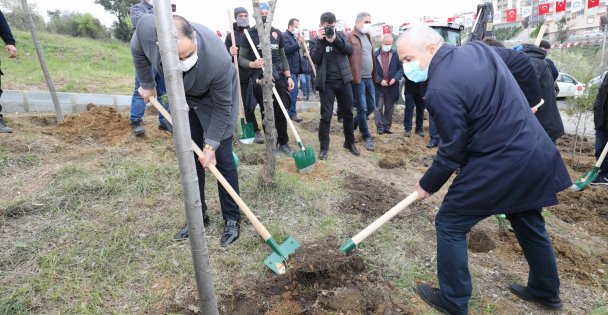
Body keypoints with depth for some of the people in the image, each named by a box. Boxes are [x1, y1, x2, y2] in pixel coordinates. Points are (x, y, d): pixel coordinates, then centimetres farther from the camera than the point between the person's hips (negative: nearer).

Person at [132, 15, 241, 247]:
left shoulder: (218, 60, -41)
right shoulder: (147, 27, -32)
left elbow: (222, 107, -25)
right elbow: (138, 50, -5)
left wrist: (211, 144, -23)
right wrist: (146, 84, 3)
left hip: (215, 99, -4)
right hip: (183, 97, 4)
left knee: (222, 158, -5)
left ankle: (232, 219, 10)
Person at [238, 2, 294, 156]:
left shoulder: (277, 33, 12)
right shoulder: (250, 34, 0)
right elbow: (241, 58, 1)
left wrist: (289, 76, 8)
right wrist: (252, 64, -21)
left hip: (278, 77, 3)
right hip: (260, 79, -3)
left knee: (282, 111, 4)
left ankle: (283, 142, 21)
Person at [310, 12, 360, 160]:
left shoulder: (340, 35, 9)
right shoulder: (315, 40, 3)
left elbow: (350, 50, -5)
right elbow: (315, 59, -12)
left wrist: (336, 39, -17)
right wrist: (320, 40, -18)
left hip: (343, 80, 3)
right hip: (326, 82, -3)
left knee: (348, 113, 10)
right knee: (326, 115, -3)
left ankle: (350, 142, 26)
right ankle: (323, 147, 7)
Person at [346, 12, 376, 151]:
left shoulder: (368, 36, 18)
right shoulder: (349, 36, -7)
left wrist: (374, 76, 16)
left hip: (369, 78, 8)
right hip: (358, 78, -8)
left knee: (371, 107, 12)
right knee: (362, 109, -2)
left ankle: (352, 125, 30)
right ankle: (366, 137, 12)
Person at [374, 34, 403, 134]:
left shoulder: (396, 54, 2)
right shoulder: (376, 54, -1)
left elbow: (401, 68, 3)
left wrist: (395, 78, -12)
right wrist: (380, 80, -13)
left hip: (392, 86, 2)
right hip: (379, 86, -2)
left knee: (389, 107, 9)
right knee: (379, 107, -2)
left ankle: (387, 127, 17)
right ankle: (380, 127, 5)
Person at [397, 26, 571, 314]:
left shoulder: (440, 89, -22)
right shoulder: (479, 48, 4)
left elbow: (452, 151, -16)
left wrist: (427, 185, -1)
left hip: (500, 165, -9)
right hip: (536, 154, 9)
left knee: (449, 225, 6)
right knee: (529, 223, 27)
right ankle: (546, 291, 49)